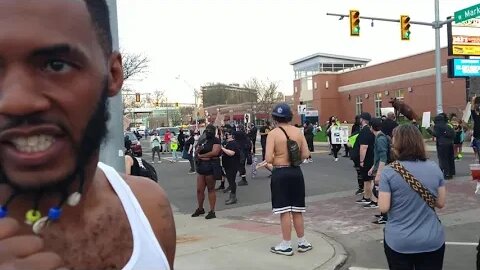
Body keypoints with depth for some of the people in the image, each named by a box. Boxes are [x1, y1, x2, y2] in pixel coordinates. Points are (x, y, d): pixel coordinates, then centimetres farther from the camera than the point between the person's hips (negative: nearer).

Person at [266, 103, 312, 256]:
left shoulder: (273, 133, -11)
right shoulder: (298, 131, 2)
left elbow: (268, 159, -17)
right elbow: (306, 154, 2)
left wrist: (273, 161, 5)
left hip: (280, 173, -5)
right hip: (296, 172, 5)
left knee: (284, 211, 2)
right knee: (297, 210, 15)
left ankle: (286, 246, 11)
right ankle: (302, 242, 25)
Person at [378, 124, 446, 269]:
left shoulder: (389, 171, -15)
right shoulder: (435, 168, -5)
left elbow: (383, 208, -14)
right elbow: (440, 203, 2)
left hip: (398, 242, -2)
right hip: (432, 241, 2)